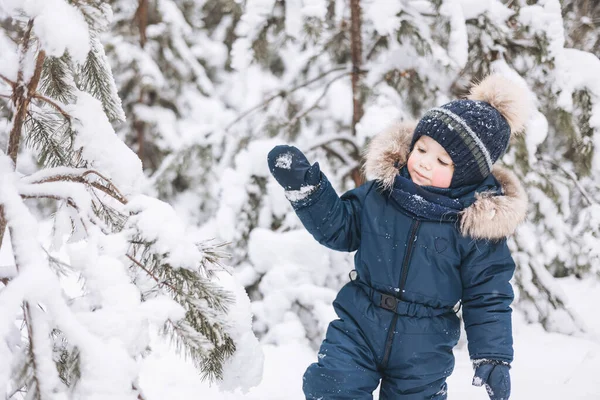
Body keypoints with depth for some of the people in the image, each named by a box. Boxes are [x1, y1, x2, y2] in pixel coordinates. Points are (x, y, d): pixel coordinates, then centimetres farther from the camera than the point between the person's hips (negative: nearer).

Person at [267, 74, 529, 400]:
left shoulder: (480, 223, -14)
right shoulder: (383, 189, -6)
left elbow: (488, 297, -7)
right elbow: (339, 227, 6)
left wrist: (494, 356, -12)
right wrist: (304, 186, -6)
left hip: (423, 352, -2)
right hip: (359, 328, 2)